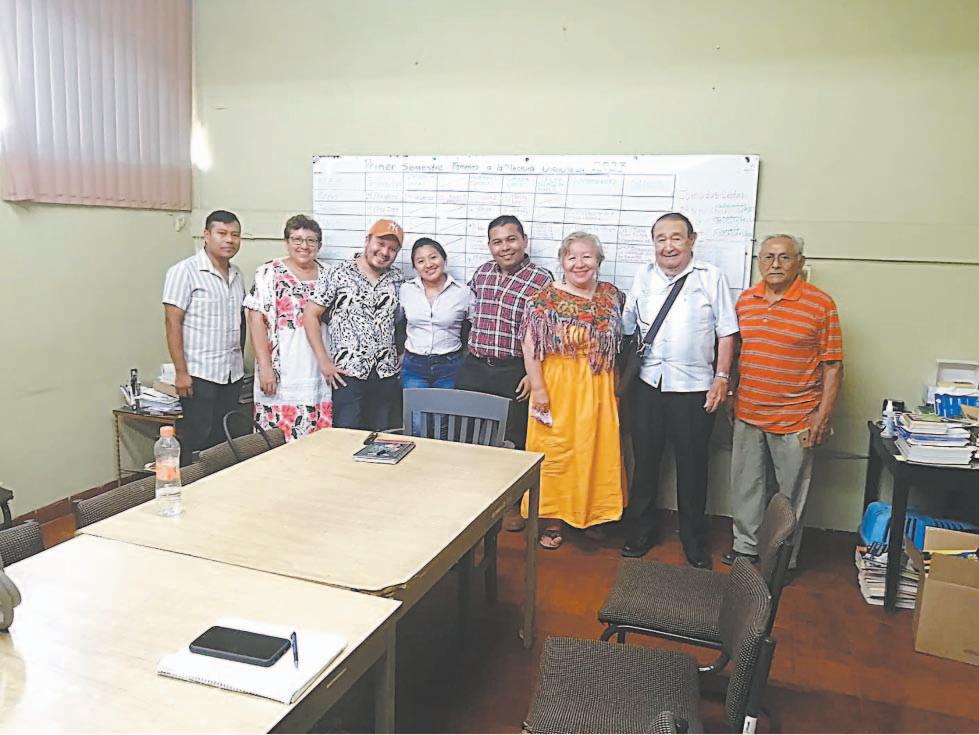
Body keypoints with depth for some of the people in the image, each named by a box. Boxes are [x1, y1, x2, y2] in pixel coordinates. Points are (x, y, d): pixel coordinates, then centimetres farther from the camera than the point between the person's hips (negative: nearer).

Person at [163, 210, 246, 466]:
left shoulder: (236, 274, 11)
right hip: (199, 374, -6)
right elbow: (172, 323, -12)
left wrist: (239, 358, 14)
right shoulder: (184, 271, -9)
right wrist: (181, 372, -15)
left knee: (226, 440, 10)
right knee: (196, 441, 1)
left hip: (233, 374, 6)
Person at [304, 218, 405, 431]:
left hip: (387, 374, 4)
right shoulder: (337, 274, -3)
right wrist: (324, 362, -7)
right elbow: (310, 316, -3)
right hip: (347, 373, -4)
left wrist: (402, 359, 4)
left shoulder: (398, 280, 9)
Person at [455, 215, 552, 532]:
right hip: (473, 368, 5)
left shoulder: (541, 280, -7)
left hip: (514, 373, -4)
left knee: (512, 441, 7)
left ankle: (512, 504, 25)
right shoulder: (481, 273, 8)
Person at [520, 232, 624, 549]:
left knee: (596, 449, 10)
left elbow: (616, 342, 12)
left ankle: (593, 515, 26)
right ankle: (552, 519, 17)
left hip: (598, 389, 4)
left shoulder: (611, 296, 6)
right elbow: (530, 345, -10)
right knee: (555, 451, 3)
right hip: (557, 387, -3)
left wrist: (617, 387, 8)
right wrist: (538, 388, -14)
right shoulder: (546, 298, -6)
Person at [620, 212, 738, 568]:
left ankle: (694, 541, 25)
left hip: (695, 387, -2)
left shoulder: (711, 277, -2)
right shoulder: (643, 278, 7)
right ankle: (640, 532, 28)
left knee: (692, 465, 8)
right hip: (648, 383, 3)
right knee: (645, 460, 11)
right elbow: (626, 329, 11)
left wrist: (722, 378, -6)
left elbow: (726, 332, -1)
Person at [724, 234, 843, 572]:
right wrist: (731, 396, 14)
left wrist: (823, 415, -12)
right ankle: (746, 546, 32)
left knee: (791, 493, 8)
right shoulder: (746, 299, 5)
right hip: (747, 414, 5)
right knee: (746, 484, 15)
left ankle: (784, 559, 25)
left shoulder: (820, 304, -9)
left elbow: (832, 364, -8)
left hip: (795, 418, -4)